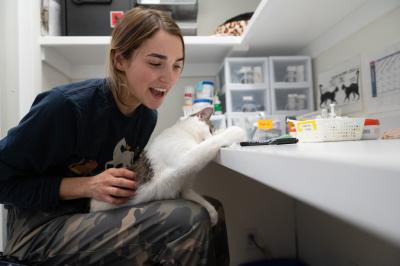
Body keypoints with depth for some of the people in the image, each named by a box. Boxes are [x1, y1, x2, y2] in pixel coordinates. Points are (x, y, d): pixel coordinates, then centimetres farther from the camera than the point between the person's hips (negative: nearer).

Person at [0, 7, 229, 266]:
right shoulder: (66, 105, -23)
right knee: (188, 220, -25)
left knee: (211, 211, -10)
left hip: (97, 219, 6)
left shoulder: (147, 115, -3)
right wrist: (86, 186, -24)